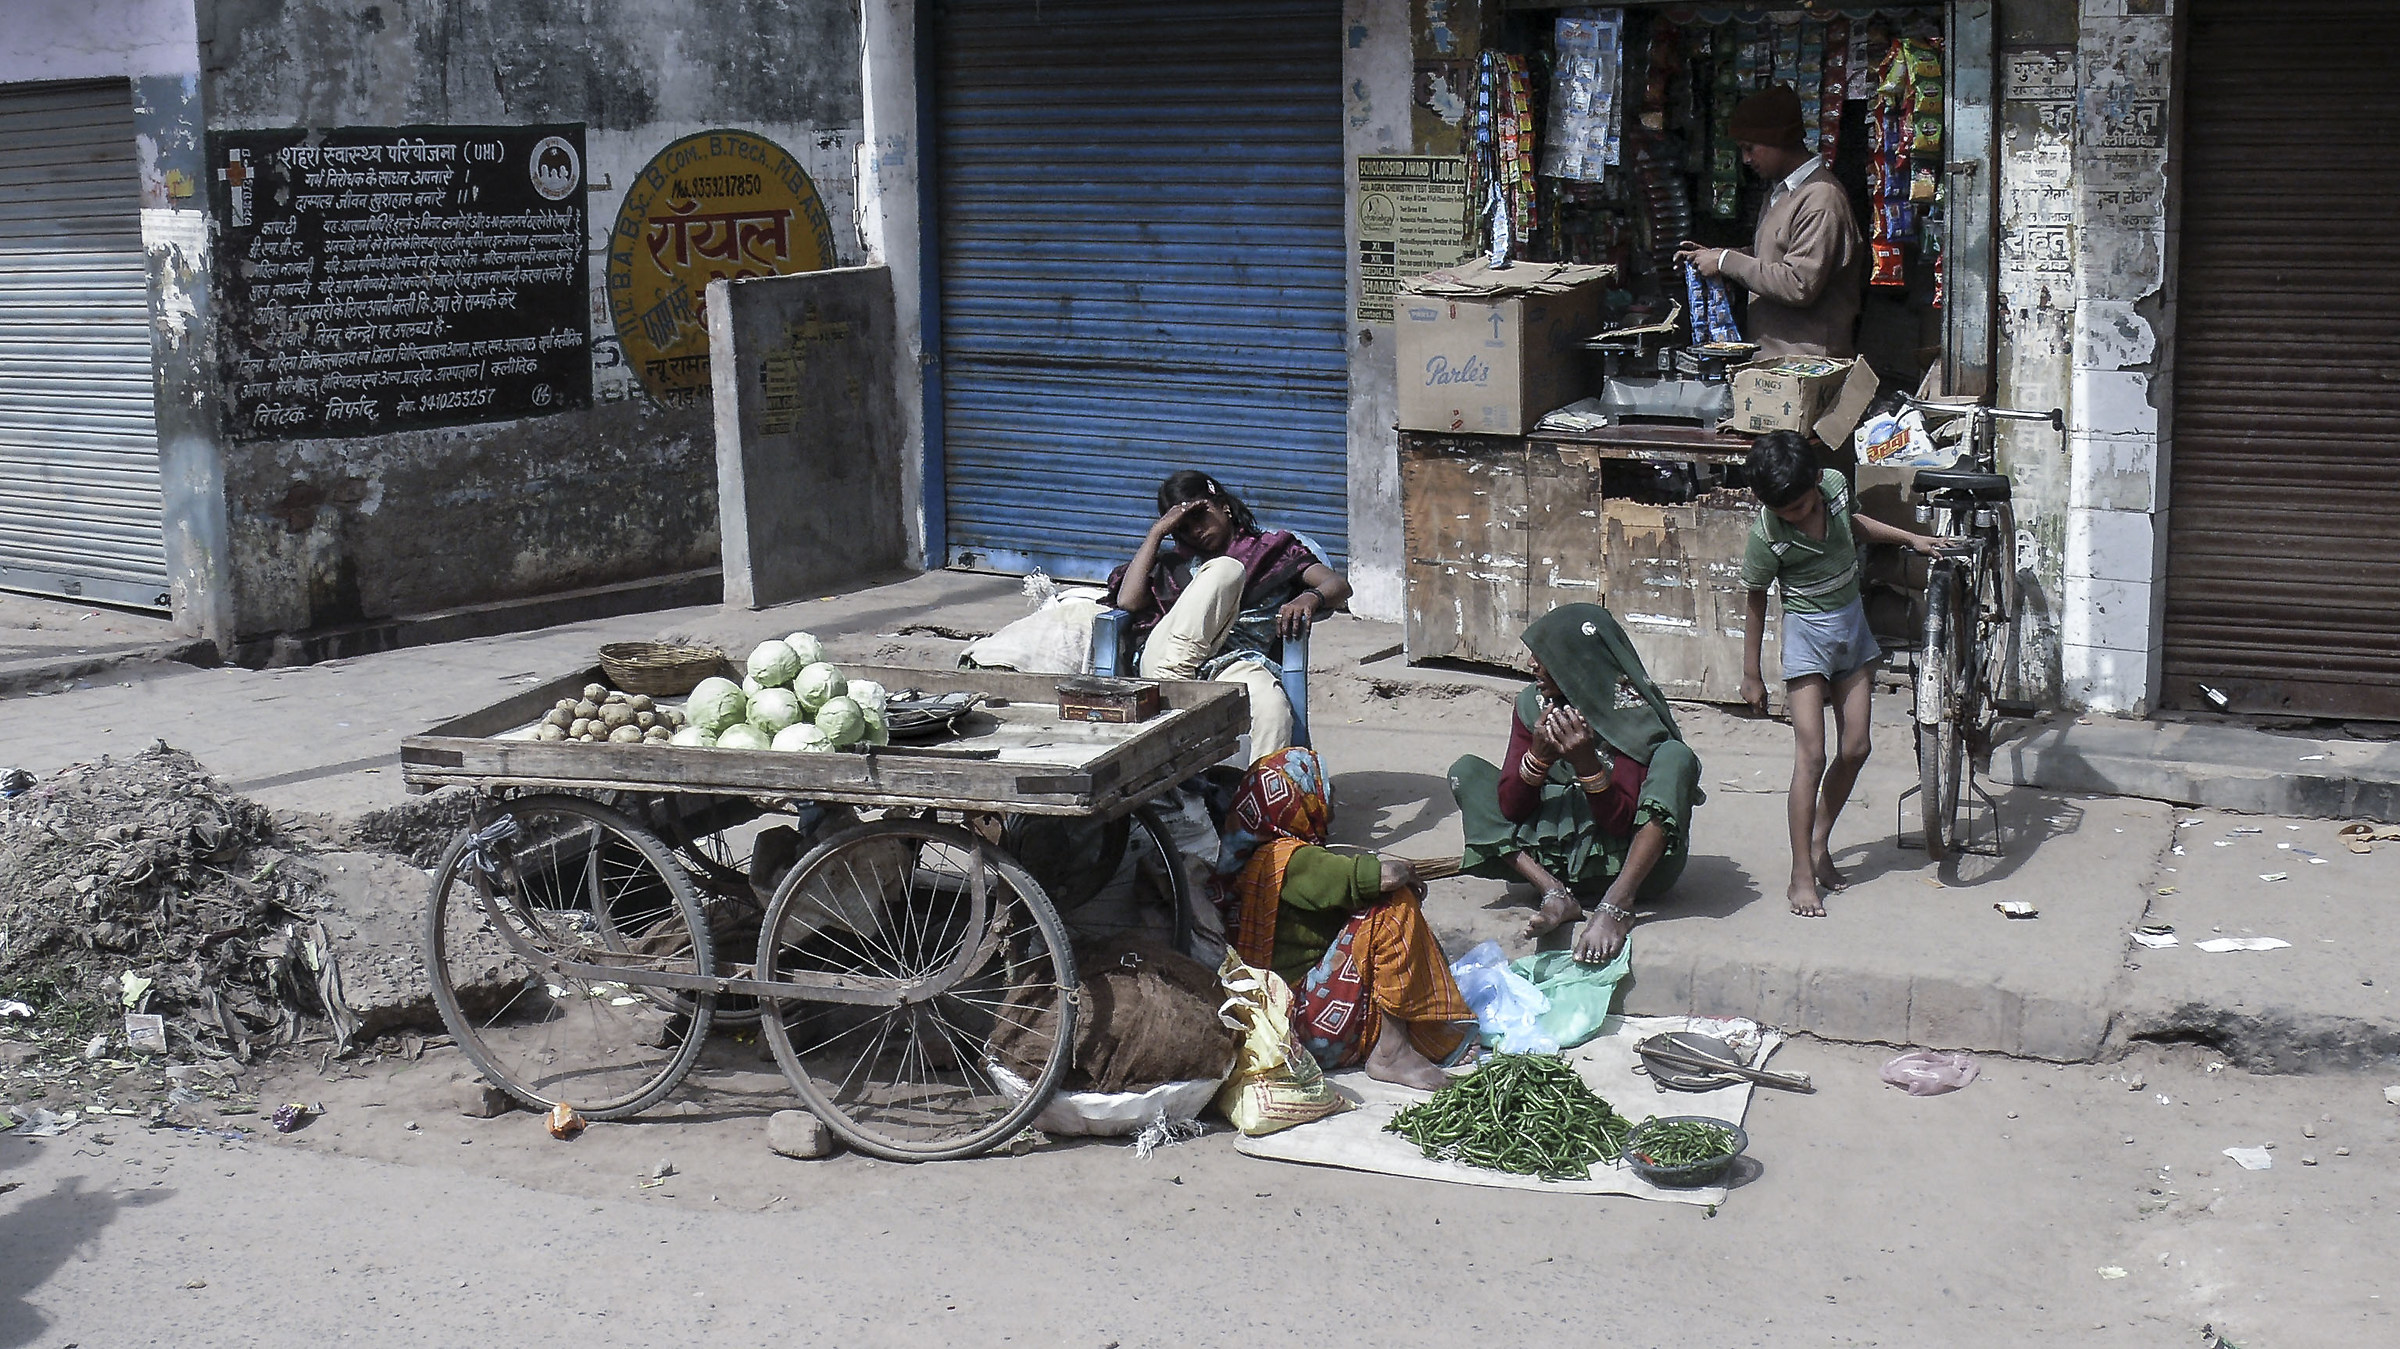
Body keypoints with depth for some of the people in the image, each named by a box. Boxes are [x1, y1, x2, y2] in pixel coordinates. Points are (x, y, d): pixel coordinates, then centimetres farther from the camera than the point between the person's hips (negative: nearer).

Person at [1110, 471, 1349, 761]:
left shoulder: (1273, 547, 26)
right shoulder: (1175, 561, 32)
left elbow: (1339, 585, 10)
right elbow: (1127, 601, 12)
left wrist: (1310, 598, -14)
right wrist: (1157, 531, 15)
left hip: (1239, 664, -1)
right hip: (1164, 659, 1)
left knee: (1273, 711, -36)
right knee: (1226, 568, -21)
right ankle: (1171, 680, -36)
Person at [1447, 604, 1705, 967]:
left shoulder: (1631, 707, -14)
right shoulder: (1533, 703, 0)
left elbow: (1622, 822, -20)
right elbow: (1510, 806, -5)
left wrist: (1585, 762, -34)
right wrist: (1539, 753, -21)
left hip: (1635, 859, -5)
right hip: (1555, 850, 5)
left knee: (1675, 757, -26)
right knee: (1466, 771, -5)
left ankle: (1616, 906, -37)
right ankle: (1556, 895, -24)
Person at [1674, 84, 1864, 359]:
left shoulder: (1822, 199, -15)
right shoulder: (1778, 190, 17)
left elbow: (1801, 286, -21)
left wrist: (1726, 262, -14)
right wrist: (1712, 255, 12)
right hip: (1770, 354, 9)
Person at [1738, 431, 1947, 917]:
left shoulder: (1835, 484, -11)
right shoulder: (1766, 538, -22)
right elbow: (1756, 604, -10)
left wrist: (1910, 538, 12)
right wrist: (1751, 675, -4)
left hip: (1852, 622, 6)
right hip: (1807, 633, -5)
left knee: (1855, 748, 5)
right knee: (1811, 755, -11)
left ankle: (1819, 844, 23)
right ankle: (1802, 876, -7)